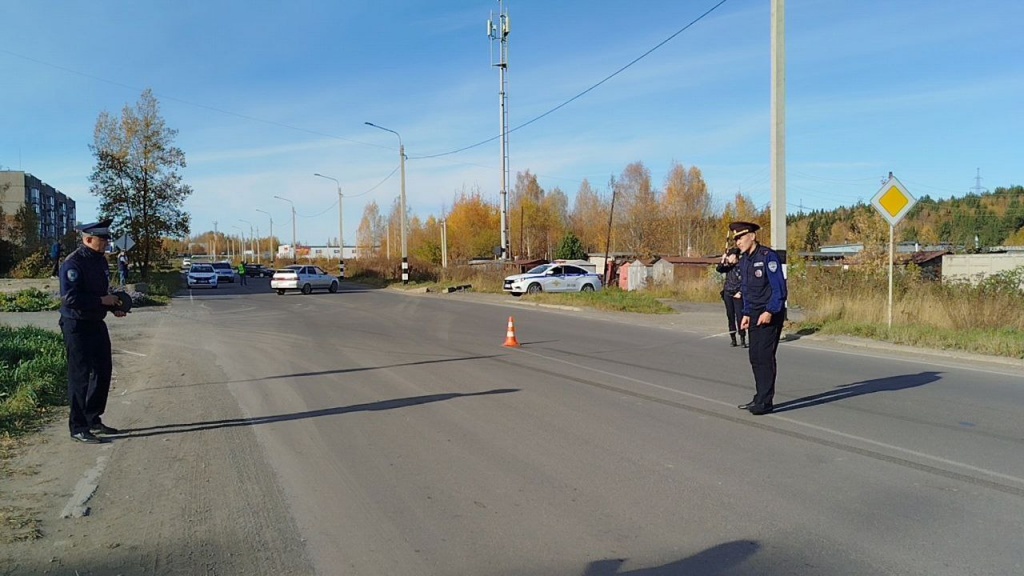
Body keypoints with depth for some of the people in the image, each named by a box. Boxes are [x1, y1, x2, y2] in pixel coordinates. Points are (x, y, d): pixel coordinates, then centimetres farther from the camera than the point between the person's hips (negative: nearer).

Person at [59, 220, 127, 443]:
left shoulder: (100, 260, 10)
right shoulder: (73, 263, -18)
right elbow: (69, 297, -25)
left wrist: (114, 306, 4)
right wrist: (102, 300, -22)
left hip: (97, 323, 9)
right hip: (77, 326, -9)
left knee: (103, 371, 14)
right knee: (80, 375, -2)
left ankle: (93, 420, 27)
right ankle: (78, 428, 7)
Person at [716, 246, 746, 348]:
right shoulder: (728, 266, 8)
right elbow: (718, 269, -8)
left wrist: (740, 292, -10)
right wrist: (722, 260, -20)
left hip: (737, 295, -5)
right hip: (727, 293, 5)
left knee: (739, 315, -8)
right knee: (730, 315, 6)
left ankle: (742, 339, -1)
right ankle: (733, 338, 13)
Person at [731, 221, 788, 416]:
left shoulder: (768, 256, -13)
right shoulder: (744, 261, 12)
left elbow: (779, 289, -16)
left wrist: (769, 312, -21)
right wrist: (746, 314, 13)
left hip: (770, 315, -8)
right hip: (755, 316, 8)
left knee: (765, 356, -8)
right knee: (755, 357, 9)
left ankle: (764, 402, -4)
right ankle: (760, 398, 18)